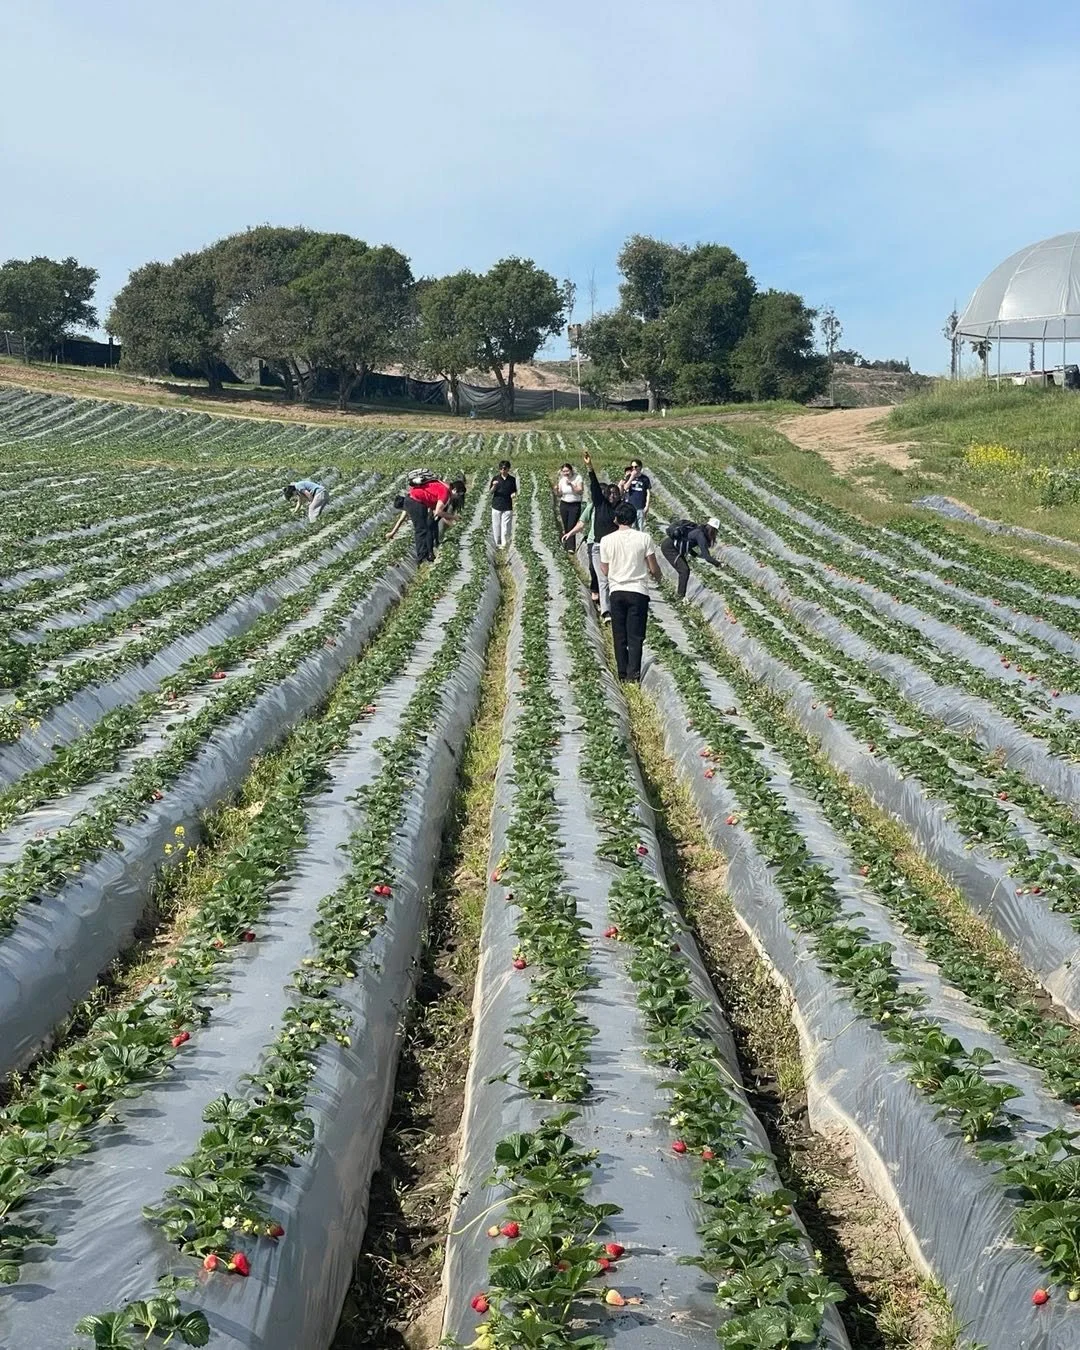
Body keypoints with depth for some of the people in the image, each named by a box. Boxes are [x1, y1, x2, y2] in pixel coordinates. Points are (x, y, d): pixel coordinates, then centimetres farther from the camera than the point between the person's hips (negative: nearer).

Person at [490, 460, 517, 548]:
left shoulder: (512, 479, 4)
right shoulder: (496, 478, 3)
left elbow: (515, 491, 12)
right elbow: (491, 492, 2)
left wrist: (514, 494, -11)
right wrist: (494, 486, -19)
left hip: (507, 507, -1)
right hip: (496, 506, 1)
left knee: (505, 526, -6)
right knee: (496, 525, 5)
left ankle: (504, 544, -2)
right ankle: (498, 543, 16)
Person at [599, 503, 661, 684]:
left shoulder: (607, 540, -3)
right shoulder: (644, 538, -7)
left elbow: (605, 571, 4)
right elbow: (654, 568, -3)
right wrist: (657, 576, 19)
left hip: (617, 591, 1)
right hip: (638, 591, -1)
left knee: (619, 637, 11)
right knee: (635, 636, 2)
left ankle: (623, 674, 13)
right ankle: (633, 674, -6)